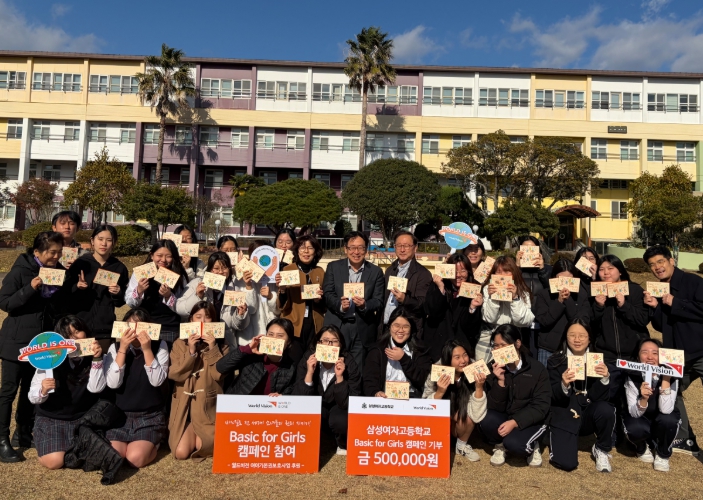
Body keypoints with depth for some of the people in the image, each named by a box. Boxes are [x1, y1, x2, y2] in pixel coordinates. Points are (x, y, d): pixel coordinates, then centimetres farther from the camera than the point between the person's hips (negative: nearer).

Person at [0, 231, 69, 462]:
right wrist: (30, 288, -26)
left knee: (31, 389, 14)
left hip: (43, 341, 5)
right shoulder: (21, 270, -11)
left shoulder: (59, 271, 5)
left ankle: (23, 434, 27)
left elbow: (63, 306, 10)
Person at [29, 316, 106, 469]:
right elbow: (33, 398, -10)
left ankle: (72, 449, 15)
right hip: (51, 419, -1)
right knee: (54, 461, -21)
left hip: (83, 419, 1)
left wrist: (97, 360, -30)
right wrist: (43, 391, -33)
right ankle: (45, 446, 15)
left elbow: (95, 388, -19)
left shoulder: (94, 357, -6)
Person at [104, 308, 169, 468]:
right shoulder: (115, 347, -2)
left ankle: (152, 443, 13)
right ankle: (131, 442, 16)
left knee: (135, 458, -20)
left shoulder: (159, 346, -6)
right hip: (119, 414, 2)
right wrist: (122, 349, -20)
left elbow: (157, 381, -16)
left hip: (150, 416, -2)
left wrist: (147, 349, -23)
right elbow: (112, 383, -13)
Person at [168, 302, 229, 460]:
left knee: (202, 447, -18)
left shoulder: (220, 346, 2)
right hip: (184, 406, 1)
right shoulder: (179, 344, 4)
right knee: (181, 453, -14)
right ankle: (193, 436, 19)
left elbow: (220, 374, -10)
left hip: (208, 407, -1)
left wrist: (213, 349, -17)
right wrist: (191, 352, -16)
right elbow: (175, 375, -7)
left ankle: (202, 437, 16)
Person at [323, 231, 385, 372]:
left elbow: (379, 301, 0)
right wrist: (340, 305, -21)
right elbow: (327, 294, -2)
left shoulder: (376, 271, 5)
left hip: (363, 331, 0)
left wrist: (364, 305, -20)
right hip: (336, 328, 0)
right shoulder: (333, 267, 6)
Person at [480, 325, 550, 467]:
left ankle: (531, 446, 5)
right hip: (503, 420, 3)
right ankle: (500, 445, 3)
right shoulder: (493, 369, -8)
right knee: (486, 418, -29)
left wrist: (514, 422, -26)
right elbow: (495, 408, -11)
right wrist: (500, 381, -26)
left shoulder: (537, 369, -12)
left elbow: (541, 407, -14)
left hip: (529, 422, -2)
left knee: (514, 444, -32)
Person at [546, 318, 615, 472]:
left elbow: (601, 398, -9)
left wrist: (605, 378, -27)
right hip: (563, 417, -2)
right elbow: (554, 398, -11)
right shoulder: (555, 361, -7)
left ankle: (601, 450, -2)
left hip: (588, 415, 2)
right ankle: (558, 439, 18)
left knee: (605, 409, -31)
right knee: (567, 463, -18)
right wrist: (564, 385, -32)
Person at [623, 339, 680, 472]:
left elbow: (665, 410, -33)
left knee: (667, 419, -33)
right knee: (634, 429, -33)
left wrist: (666, 379, -38)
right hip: (641, 421, 0)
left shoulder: (671, 376, -21)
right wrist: (643, 398, -45)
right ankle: (642, 448, 6)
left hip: (663, 423, 1)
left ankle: (662, 455, -2)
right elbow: (634, 413, -24)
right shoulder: (632, 377, -21)